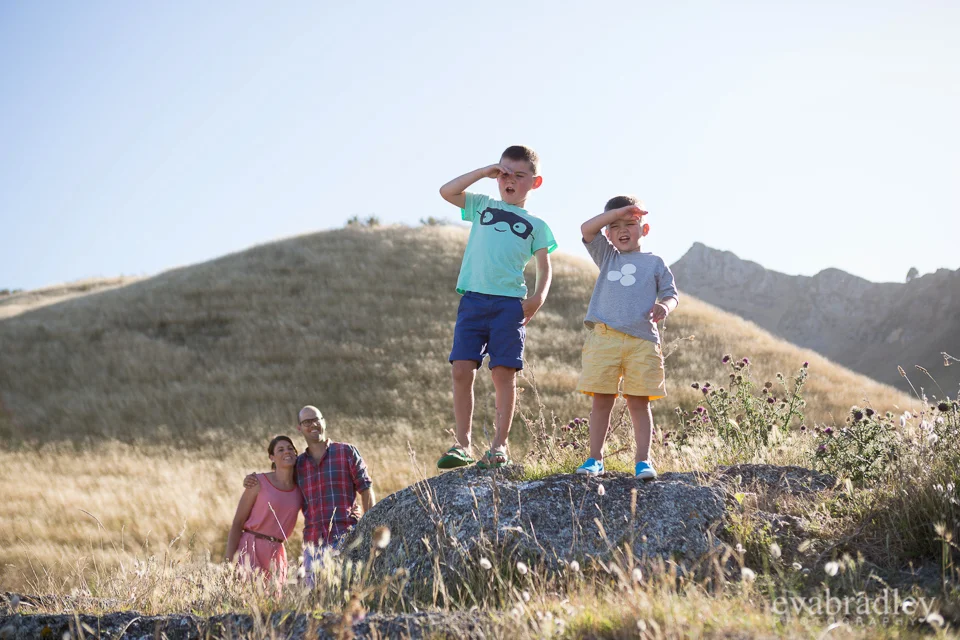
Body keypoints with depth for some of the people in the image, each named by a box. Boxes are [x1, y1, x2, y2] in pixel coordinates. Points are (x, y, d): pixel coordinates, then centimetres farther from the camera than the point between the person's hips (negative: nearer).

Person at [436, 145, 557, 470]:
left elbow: (544, 269, 8)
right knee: (462, 370, -7)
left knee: (504, 373, -5)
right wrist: (485, 172, 6)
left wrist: (538, 296, -10)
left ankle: (499, 447, 0)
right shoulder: (482, 206, 19)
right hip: (473, 299, 1)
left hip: (510, 303, -1)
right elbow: (446, 191, 6)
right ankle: (463, 445, -3)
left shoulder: (535, 225, 15)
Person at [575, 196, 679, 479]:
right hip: (604, 337, 1)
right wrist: (619, 211, 1)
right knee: (602, 400, 1)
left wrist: (665, 306, -11)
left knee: (639, 402, -1)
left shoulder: (654, 263, 15)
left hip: (642, 341, -1)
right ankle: (594, 458, 6)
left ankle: (643, 460, 2)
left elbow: (670, 294, 12)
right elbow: (587, 229, 6)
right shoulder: (607, 257, 19)